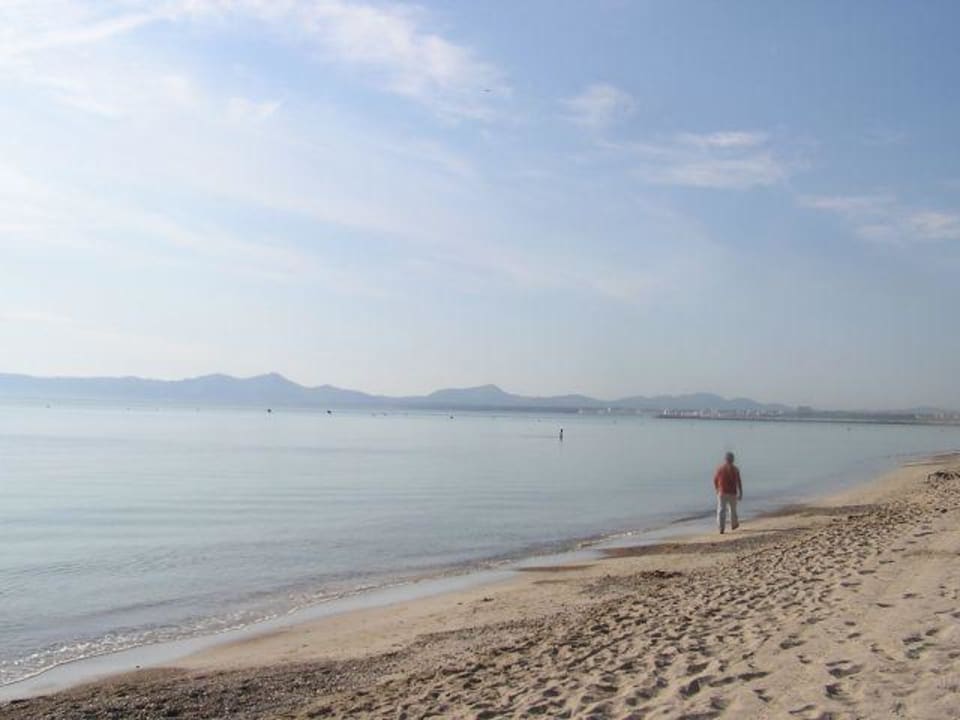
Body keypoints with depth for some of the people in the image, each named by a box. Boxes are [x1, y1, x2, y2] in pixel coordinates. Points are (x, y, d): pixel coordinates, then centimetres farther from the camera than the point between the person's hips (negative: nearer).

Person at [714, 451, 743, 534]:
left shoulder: (720, 468, -2)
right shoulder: (735, 469, -6)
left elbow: (715, 480, 6)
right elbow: (738, 482, -9)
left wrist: (717, 489, 23)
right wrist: (740, 493, -4)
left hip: (721, 493, 0)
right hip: (732, 493, 0)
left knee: (721, 510, -2)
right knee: (733, 509, 18)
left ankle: (721, 528, -12)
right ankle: (733, 525, 36)